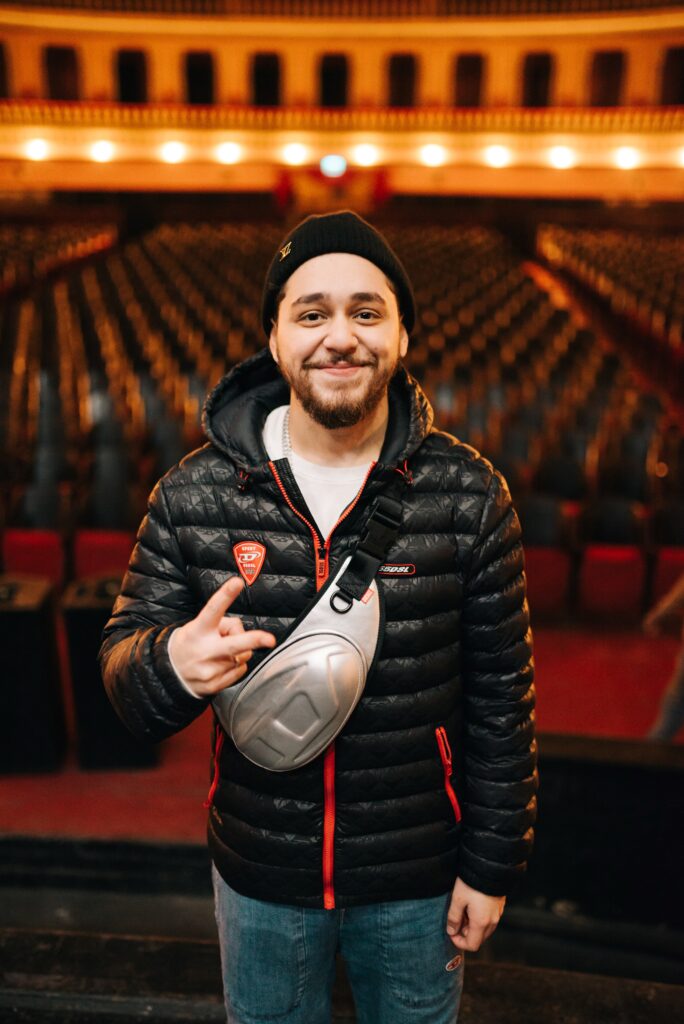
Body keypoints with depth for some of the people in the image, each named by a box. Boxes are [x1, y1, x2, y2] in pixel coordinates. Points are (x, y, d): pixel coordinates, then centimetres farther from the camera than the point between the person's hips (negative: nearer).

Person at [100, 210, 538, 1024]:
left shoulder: (468, 494, -13)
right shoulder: (193, 495, -11)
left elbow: (500, 696, -7)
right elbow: (123, 670, -6)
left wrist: (491, 864, -3)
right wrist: (171, 662, -29)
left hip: (417, 878, 0)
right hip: (259, 875, 1)